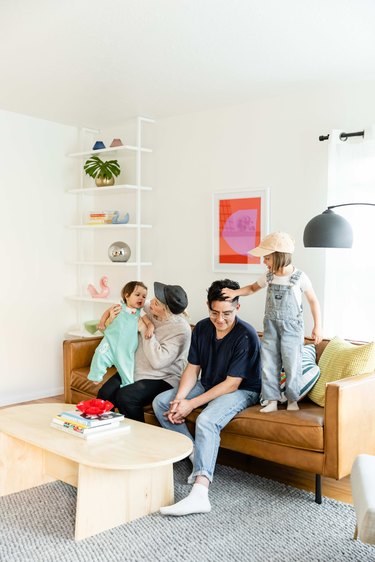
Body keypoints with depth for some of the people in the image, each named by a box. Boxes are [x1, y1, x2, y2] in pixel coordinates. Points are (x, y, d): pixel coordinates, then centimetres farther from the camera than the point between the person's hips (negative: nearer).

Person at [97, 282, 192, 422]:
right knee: (104, 394, -17)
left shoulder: (181, 330, -20)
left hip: (162, 379, -6)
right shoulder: (149, 312, -2)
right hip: (135, 369, 6)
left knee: (125, 397, -29)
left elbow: (158, 361, -27)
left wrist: (145, 330, -21)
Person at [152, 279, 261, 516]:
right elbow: (192, 369, 0)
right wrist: (179, 398, -18)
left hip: (241, 390, -8)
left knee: (206, 421, -35)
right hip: (208, 385, 8)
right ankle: (197, 457, -5)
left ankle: (199, 494, -42)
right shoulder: (202, 328, -4)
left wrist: (191, 404, -24)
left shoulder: (246, 336, -24)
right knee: (161, 402, -3)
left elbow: (232, 383, -23)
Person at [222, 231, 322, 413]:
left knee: (292, 363, 2)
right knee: (268, 364, 3)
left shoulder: (300, 278, -12)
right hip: (271, 325, 4)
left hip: (291, 326, -4)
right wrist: (235, 292, 0)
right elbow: (253, 288, 18)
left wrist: (317, 326, -1)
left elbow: (313, 301, -1)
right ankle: (272, 400, 12)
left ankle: (292, 399, 20)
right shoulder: (268, 276, 1)